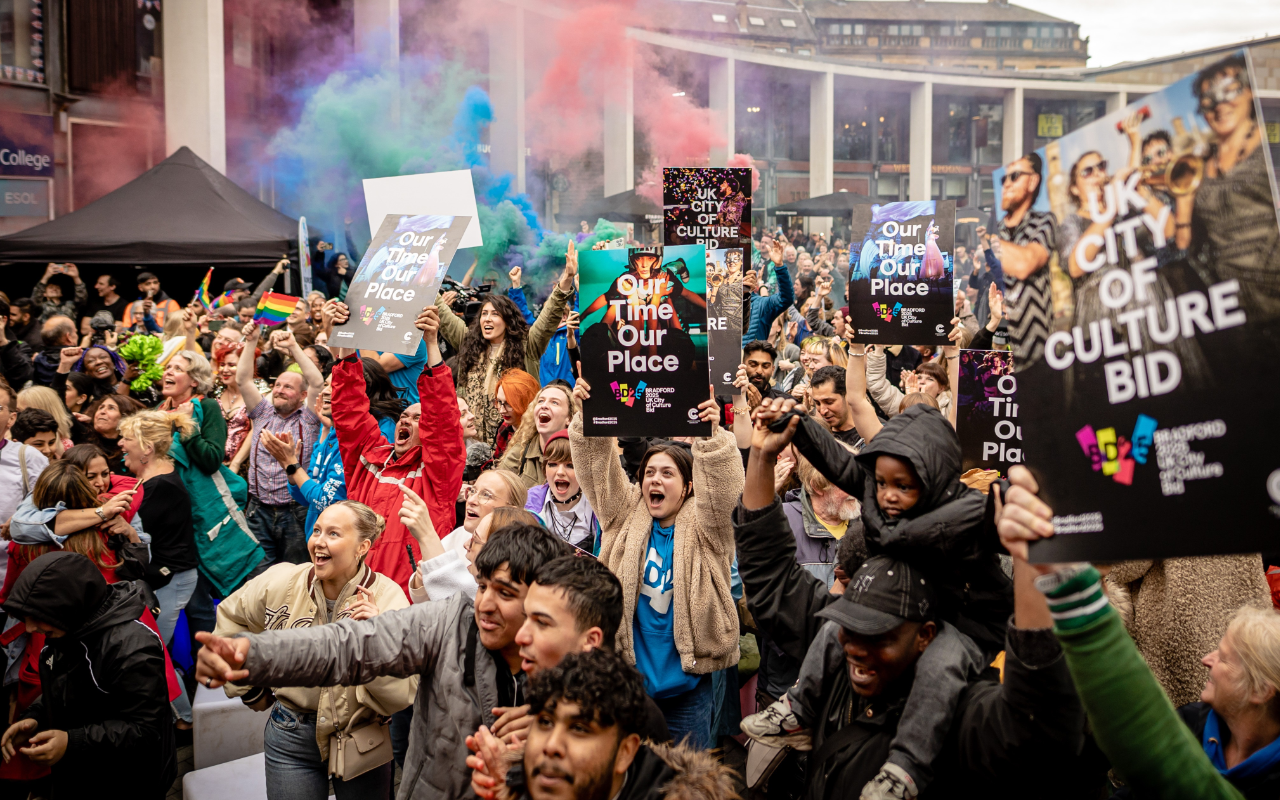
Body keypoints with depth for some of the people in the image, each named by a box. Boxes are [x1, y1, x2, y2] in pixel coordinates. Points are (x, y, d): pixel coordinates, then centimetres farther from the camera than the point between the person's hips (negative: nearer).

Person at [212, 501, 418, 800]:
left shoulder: (388, 598, -16)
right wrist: (250, 690, 12)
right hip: (292, 740, 1)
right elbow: (229, 618, 12)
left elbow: (400, 697, -19)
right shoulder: (280, 582, -9)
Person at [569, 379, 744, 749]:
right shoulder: (627, 516, 6)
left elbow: (723, 488, -20)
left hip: (686, 685, -2)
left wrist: (712, 436, -36)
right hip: (629, 678, 2)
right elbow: (598, 468, -3)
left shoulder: (702, 525, -1)